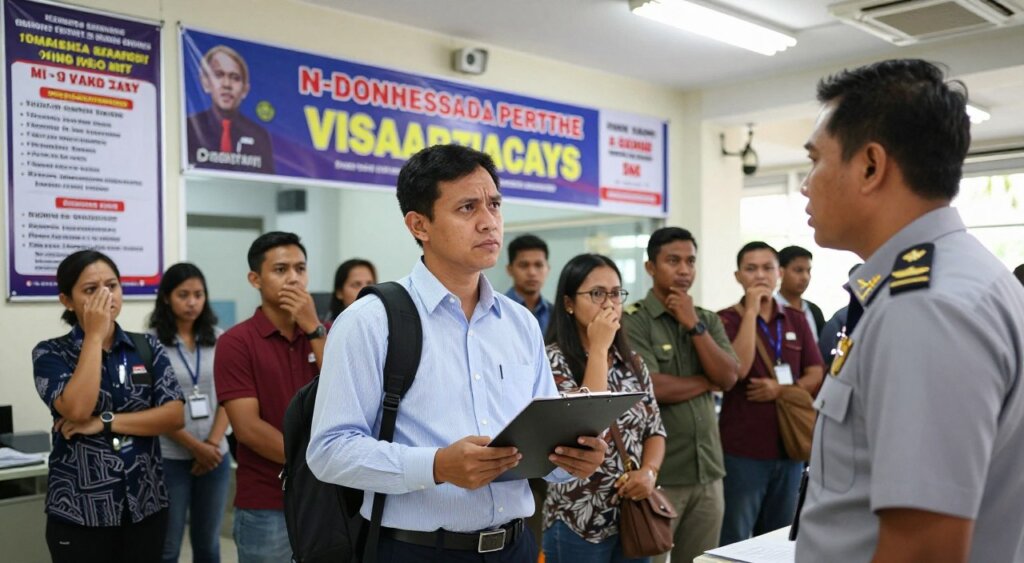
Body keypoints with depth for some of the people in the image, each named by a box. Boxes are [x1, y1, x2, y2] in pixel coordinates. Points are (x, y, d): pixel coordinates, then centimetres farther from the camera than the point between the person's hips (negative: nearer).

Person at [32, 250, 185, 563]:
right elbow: (76, 409, -21)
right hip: (79, 511, -2)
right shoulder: (51, 353, -3)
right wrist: (95, 335, -16)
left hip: (145, 504, 2)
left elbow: (175, 416, -5)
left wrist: (105, 422, -14)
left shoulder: (148, 347, 3)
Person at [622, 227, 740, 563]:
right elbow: (652, 387, -18)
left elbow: (728, 377, 0)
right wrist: (706, 382, -3)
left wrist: (694, 326, -8)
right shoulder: (633, 321, -8)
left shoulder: (709, 320, 12)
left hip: (708, 469, 6)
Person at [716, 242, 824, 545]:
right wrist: (751, 311, -17)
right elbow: (737, 370, -20)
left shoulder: (797, 320, 10)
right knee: (734, 541, 1)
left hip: (789, 447, 5)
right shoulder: (726, 319, -5)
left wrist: (782, 389, -11)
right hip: (742, 450, -5)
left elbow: (816, 376, 8)